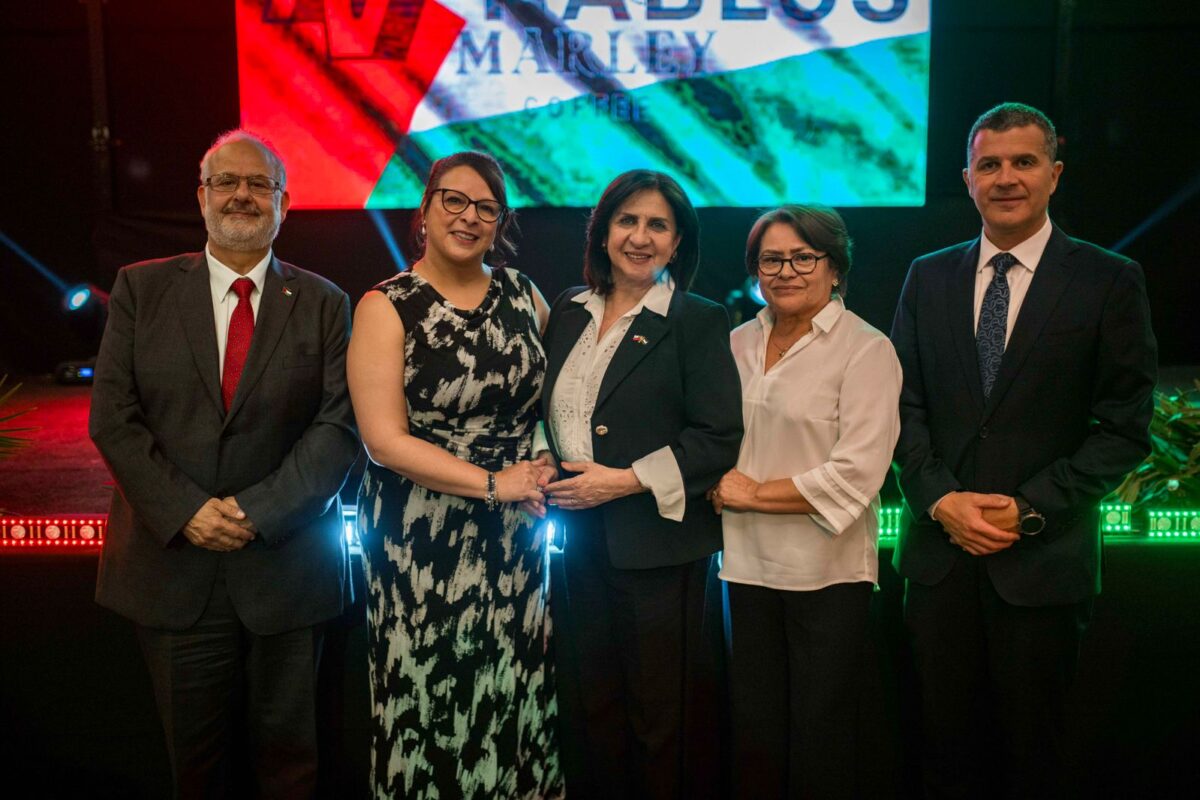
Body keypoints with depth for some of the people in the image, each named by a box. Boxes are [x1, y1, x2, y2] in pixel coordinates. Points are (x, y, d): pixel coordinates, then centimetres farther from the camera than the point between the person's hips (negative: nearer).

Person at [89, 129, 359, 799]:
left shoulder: (324, 304, 1)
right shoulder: (142, 288, 3)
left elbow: (339, 425, -7)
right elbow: (113, 416, -2)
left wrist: (257, 510, -16)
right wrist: (185, 510, -13)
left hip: (286, 562, -1)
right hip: (174, 562, 1)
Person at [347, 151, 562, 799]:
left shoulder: (520, 294, 5)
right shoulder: (386, 307, -6)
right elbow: (385, 440, -12)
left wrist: (546, 468, -2)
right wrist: (494, 483, -14)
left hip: (514, 538, 4)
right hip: (420, 545, -3)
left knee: (515, 695, 11)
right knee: (432, 700, 6)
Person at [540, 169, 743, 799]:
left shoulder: (698, 322, -6)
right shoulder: (568, 310, 10)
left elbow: (719, 438, -12)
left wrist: (625, 481, -16)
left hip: (658, 545, -5)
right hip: (581, 540, 5)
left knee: (664, 719, 7)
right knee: (597, 706, 17)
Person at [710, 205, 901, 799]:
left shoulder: (866, 350, -8)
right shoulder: (739, 344, 8)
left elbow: (855, 475, -16)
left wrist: (755, 494, -11)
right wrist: (718, 488, -6)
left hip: (827, 572, -5)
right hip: (747, 564, 5)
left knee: (820, 734, 9)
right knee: (753, 729, 15)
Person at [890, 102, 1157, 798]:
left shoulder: (1110, 281, -2)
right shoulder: (929, 277, 7)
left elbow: (1125, 427, -5)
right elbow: (905, 403, 6)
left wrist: (1029, 508, -13)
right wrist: (941, 499, -7)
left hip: (1044, 556, -2)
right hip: (940, 550, 3)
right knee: (947, 740, 13)